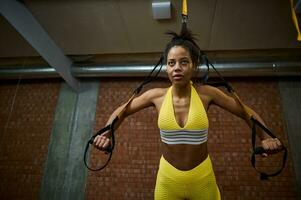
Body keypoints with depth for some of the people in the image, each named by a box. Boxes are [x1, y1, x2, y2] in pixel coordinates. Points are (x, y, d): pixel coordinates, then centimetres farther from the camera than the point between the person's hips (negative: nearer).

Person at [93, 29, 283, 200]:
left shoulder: (207, 93, -13)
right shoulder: (157, 96, -11)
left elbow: (246, 112, -1)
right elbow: (122, 111, 2)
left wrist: (265, 138, -14)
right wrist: (106, 134, -11)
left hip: (202, 177, 0)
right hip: (167, 178, 1)